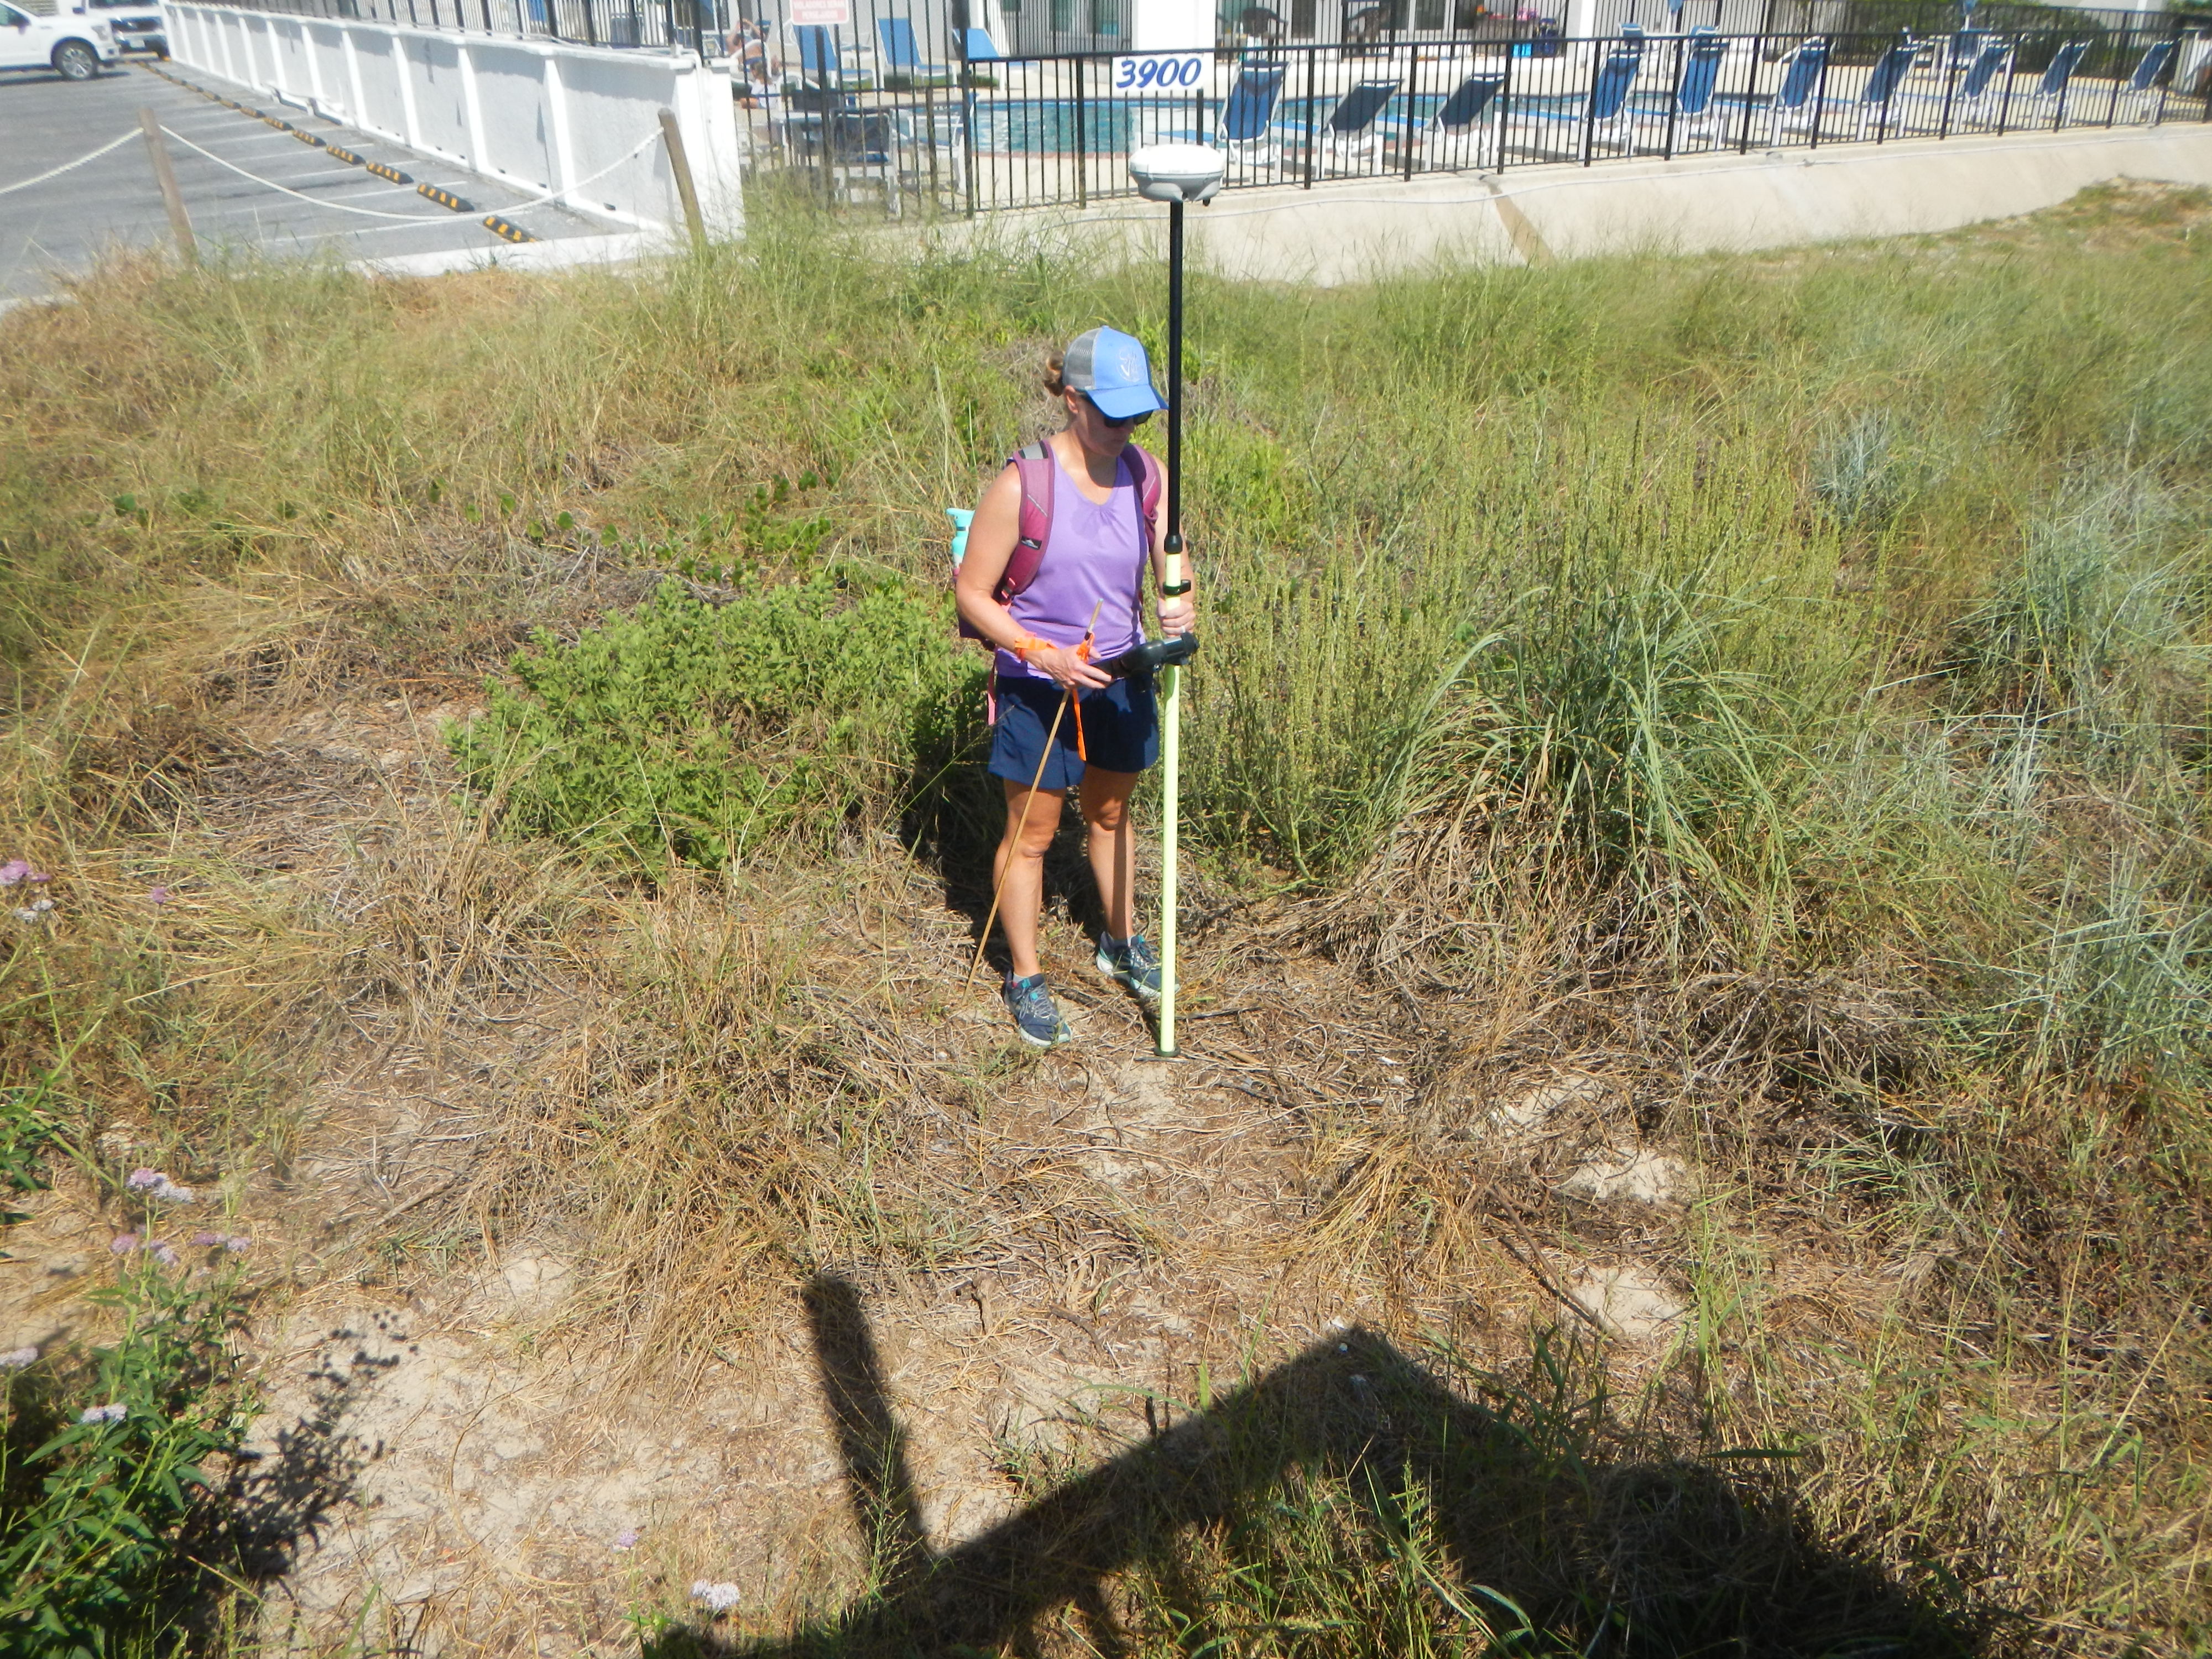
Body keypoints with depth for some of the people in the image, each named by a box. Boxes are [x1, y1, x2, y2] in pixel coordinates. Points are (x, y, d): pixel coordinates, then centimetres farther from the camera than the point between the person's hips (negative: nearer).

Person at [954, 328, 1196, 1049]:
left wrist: (1179, 605, -24)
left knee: (1111, 813, 22)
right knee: (1031, 832, 6)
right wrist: (1045, 654, -25)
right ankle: (1025, 979, 22)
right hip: (1039, 688, -5)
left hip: (1120, 679, 5)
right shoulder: (1022, 484, -18)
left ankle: (1121, 943, 43)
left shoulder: (1147, 476, -4)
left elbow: (1173, 570, 0)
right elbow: (971, 593, -14)